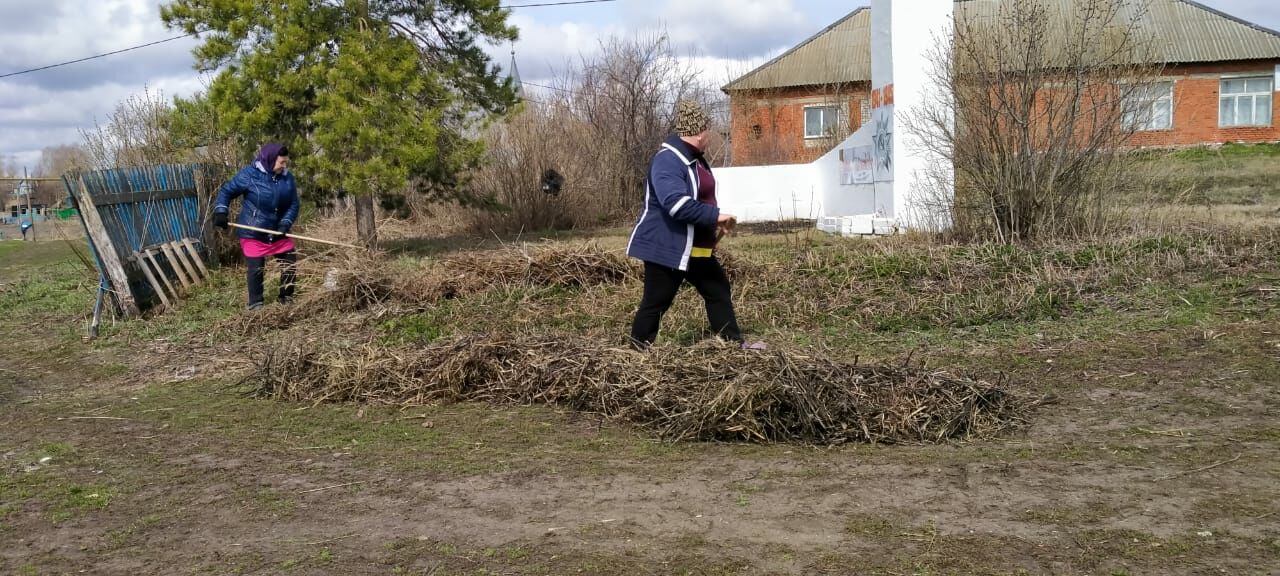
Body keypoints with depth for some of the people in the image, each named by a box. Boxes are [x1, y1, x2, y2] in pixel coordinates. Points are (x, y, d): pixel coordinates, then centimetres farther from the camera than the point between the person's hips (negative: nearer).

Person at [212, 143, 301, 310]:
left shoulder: (287, 178, -2)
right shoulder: (249, 174, -14)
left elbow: (293, 204, 1)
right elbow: (227, 191, -5)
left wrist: (286, 223, -14)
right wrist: (220, 211, -18)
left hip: (278, 232, 5)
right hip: (253, 233, -5)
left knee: (290, 264, 8)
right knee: (256, 269, -3)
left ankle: (286, 298, 26)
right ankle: (256, 304, 11)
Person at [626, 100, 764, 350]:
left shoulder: (694, 158, 13)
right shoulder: (668, 161, -21)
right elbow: (676, 203, -34)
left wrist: (714, 225, 12)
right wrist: (715, 216, -28)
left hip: (696, 248, 10)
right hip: (667, 248, -10)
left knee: (719, 291, 14)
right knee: (656, 302, -2)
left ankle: (734, 343, 23)